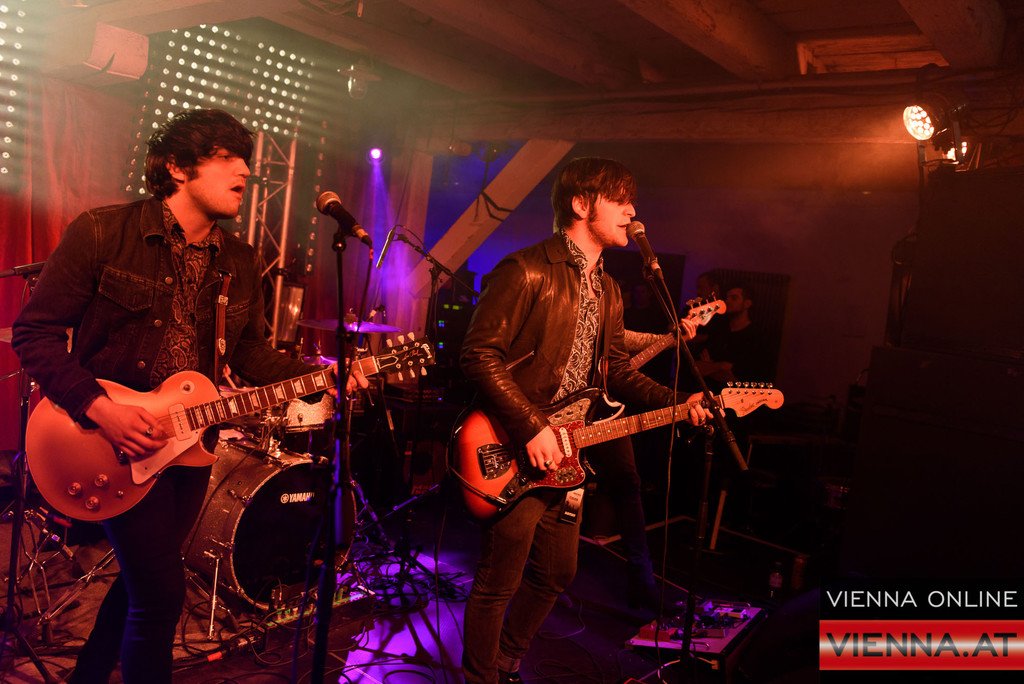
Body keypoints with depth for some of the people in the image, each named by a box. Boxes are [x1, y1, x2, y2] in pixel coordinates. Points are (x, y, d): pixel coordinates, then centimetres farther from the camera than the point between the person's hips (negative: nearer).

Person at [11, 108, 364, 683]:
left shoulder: (239, 263, 5)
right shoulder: (103, 232, -11)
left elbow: (251, 353, 7)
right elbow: (35, 332, -10)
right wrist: (98, 407, -21)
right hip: (117, 440, -6)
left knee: (143, 578, 19)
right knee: (162, 592, -6)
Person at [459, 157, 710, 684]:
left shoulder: (608, 292, 14)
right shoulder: (527, 270, -14)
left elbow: (615, 369, 17)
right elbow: (479, 354, -18)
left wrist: (677, 404, 2)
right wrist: (531, 428, -22)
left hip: (564, 458, 9)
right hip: (514, 458, -9)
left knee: (555, 574, 20)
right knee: (498, 583, 3)